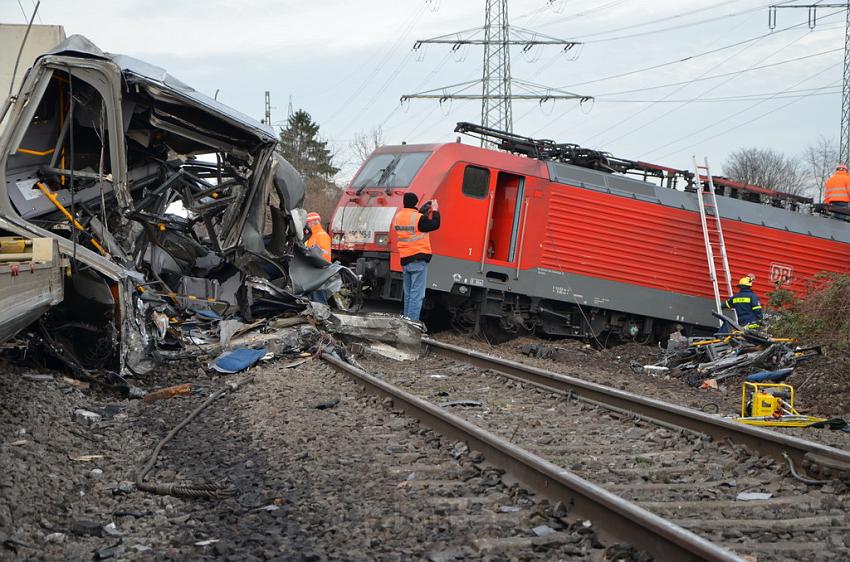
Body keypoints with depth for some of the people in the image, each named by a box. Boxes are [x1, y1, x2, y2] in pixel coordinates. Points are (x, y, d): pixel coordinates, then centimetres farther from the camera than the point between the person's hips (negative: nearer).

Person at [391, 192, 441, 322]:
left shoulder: (398, 217, 7)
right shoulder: (419, 218, -15)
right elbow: (434, 224, -8)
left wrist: (424, 210, 16)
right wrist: (435, 210, 5)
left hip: (404, 259, 7)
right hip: (419, 259, -7)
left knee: (408, 293, 15)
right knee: (417, 294, -6)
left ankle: (406, 318, 17)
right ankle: (413, 321, -9)